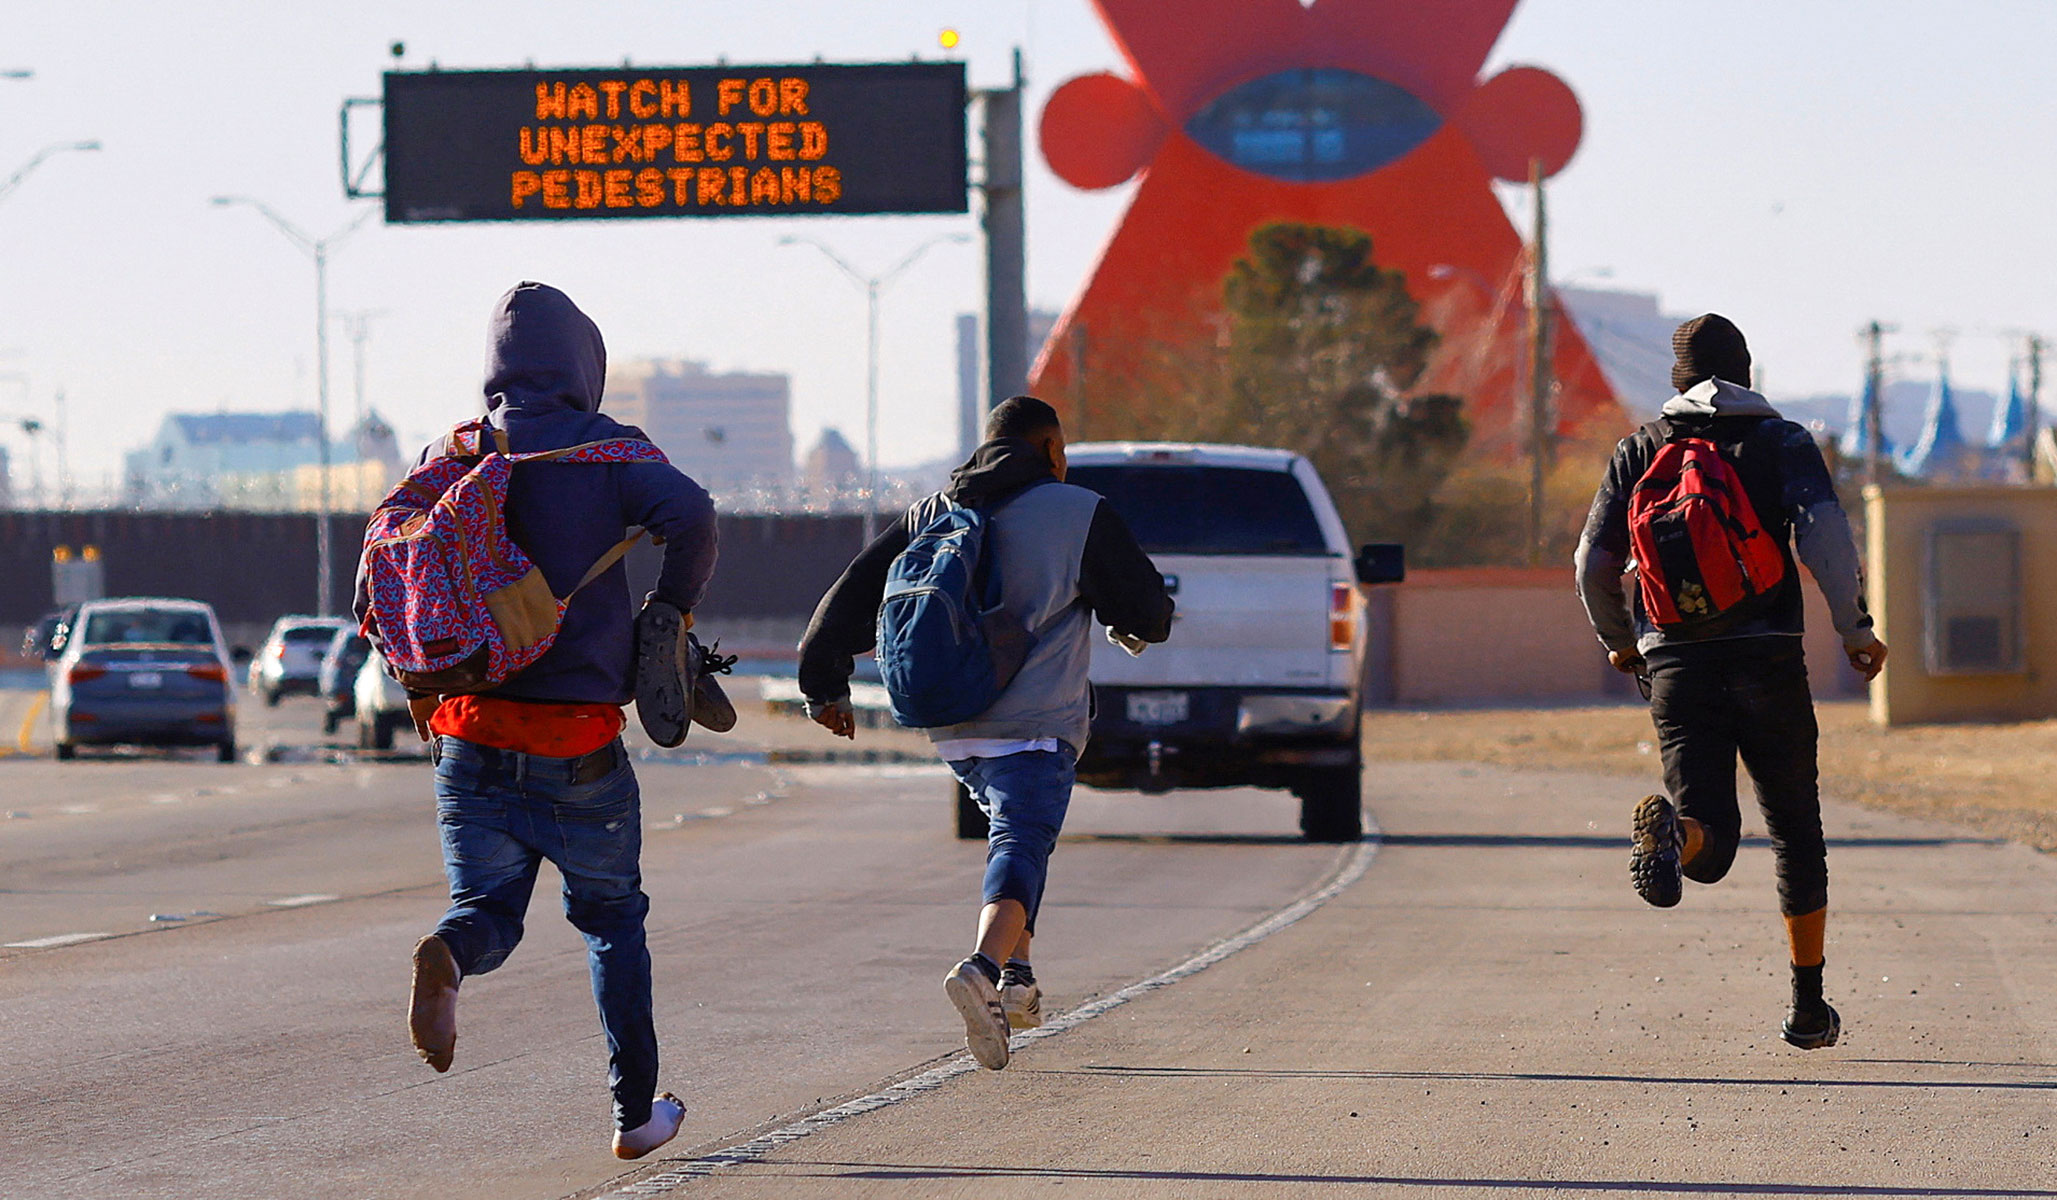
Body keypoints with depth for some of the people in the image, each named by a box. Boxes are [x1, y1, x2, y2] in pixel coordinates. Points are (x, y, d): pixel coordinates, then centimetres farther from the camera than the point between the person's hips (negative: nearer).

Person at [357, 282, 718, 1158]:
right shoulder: (602, 448, -5)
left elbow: (377, 588, 4)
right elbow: (688, 513, -23)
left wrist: (425, 690, 16)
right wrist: (673, 609, -5)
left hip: (471, 736, 2)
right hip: (580, 744, -2)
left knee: (489, 916, 7)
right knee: (612, 919, 16)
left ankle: (447, 956, -29)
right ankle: (637, 1111, 20)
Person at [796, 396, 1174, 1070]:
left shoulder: (930, 515, 14)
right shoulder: (1078, 514, 0)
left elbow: (856, 594, 10)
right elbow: (1146, 611, 1)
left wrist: (825, 684, 15)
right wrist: (1134, 628, 24)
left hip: (951, 726, 5)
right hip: (1034, 726, -5)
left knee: (1016, 830, 25)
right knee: (1021, 845, -12)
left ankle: (1016, 973, 18)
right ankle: (986, 965, -38)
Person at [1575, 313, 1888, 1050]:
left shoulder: (1640, 452, 12)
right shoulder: (1782, 442, 6)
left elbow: (1593, 565, 9)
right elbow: (1824, 534, -12)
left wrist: (1618, 642, 26)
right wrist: (1855, 628, -4)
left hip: (1675, 664, 1)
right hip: (1767, 658, -1)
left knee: (1711, 849, -5)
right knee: (1796, 830, 15)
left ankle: (1673, 831, -42)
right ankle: (1808, 1008, 16)